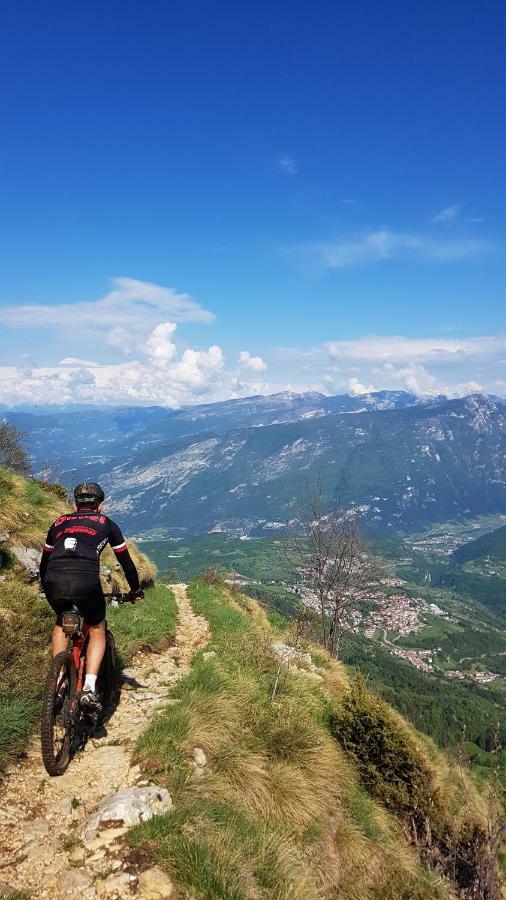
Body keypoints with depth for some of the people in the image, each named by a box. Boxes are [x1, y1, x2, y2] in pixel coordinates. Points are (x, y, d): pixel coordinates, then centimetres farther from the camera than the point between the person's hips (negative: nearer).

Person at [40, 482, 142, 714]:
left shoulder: (59, 522, 28)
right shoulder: (106, 523, 22)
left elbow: (44, 560, 36)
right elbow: (126, 561, 27)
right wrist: (135, 590, 41)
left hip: (54, 582, 3)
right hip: (86, 581, -3)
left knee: (61, 622, 35)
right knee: (97, 630, 23)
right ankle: (89, 688, 7)